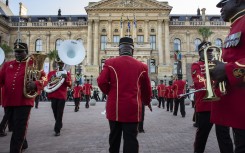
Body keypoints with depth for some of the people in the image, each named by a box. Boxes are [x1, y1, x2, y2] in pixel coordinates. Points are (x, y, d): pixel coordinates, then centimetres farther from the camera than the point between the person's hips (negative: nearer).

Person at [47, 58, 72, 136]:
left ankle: (57, 130, -1)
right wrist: (51, 80, -13)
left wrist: (66, 77, -20)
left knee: (59, 113, -6)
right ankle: (59, 124, 37)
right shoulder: (51, 73, 11)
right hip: (53, 95, 3)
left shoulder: (67, 73, 6)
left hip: (62, 96, -3)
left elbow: (70, 85, -4)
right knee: (55, 113, 15)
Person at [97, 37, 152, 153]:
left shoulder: (110, 63, -2)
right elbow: (146, 89, 10)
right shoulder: (141, 66, 1)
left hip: (115, 108, 1)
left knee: (114, 137, 18)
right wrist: (147, 102, 28)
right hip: (132, 109, -1)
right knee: (131, 139, 4)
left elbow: (101, 82, -9)